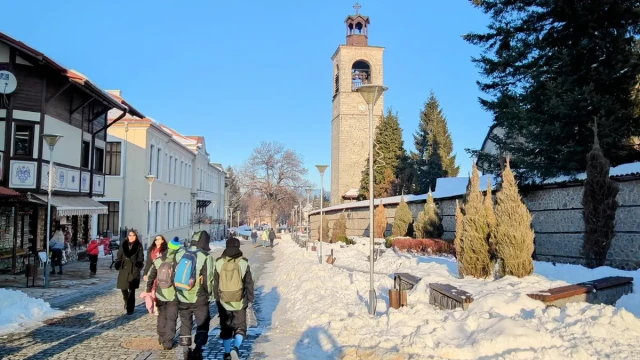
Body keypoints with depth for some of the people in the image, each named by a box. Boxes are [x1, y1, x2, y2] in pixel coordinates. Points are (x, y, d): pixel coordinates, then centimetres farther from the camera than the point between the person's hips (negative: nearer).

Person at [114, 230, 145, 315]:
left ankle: (130, 309, 4)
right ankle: (127, 302, 37)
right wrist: (117, 265, -5)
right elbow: (119, 255, 10)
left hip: (134, 270, -3)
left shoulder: (139, 246, 3)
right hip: (124, 269, 3)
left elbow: (140, 258, 0)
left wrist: (138, 265, -18)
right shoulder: (124, 244, 9)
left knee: (131, 290, -3)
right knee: (123, 288, 7)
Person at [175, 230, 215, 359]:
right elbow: (208, 279, -11)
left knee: (185, 324, 18)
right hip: (199, 298, -4)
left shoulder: (179, 254, -1)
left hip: (182, 297, 4)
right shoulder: (206, 257, -15)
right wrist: (209, 294, 6)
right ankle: (197, 349, -1)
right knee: (203, 324, 11)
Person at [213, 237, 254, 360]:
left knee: (225, 329, 17)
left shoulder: (219, 263, -4)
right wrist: (250, 299, 9)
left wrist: (217, 298, 18)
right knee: (240, 328, 10)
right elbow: (249, 284, -3)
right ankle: (235, 348, -12)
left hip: (223, 302, 2)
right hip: (239, 302, -2)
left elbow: (215, 284, 5)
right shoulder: (243, 263, -10)